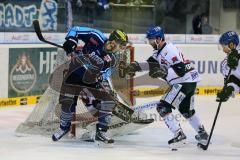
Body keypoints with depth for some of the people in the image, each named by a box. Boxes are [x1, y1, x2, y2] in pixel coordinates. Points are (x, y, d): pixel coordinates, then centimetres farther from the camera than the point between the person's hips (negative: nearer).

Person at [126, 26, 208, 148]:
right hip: (189, 81, 11)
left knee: (163, 107, -12)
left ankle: (179, 135, -14)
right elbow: (151, 63, 14)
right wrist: (136, 66, -1)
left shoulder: (169, 50, -21)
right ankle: (202, 133, 40)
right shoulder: (160, 50, 11)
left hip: (185, 81, -11)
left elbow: (181, 70, -27)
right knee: (186, 110, 27)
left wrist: (163, 72, -35)